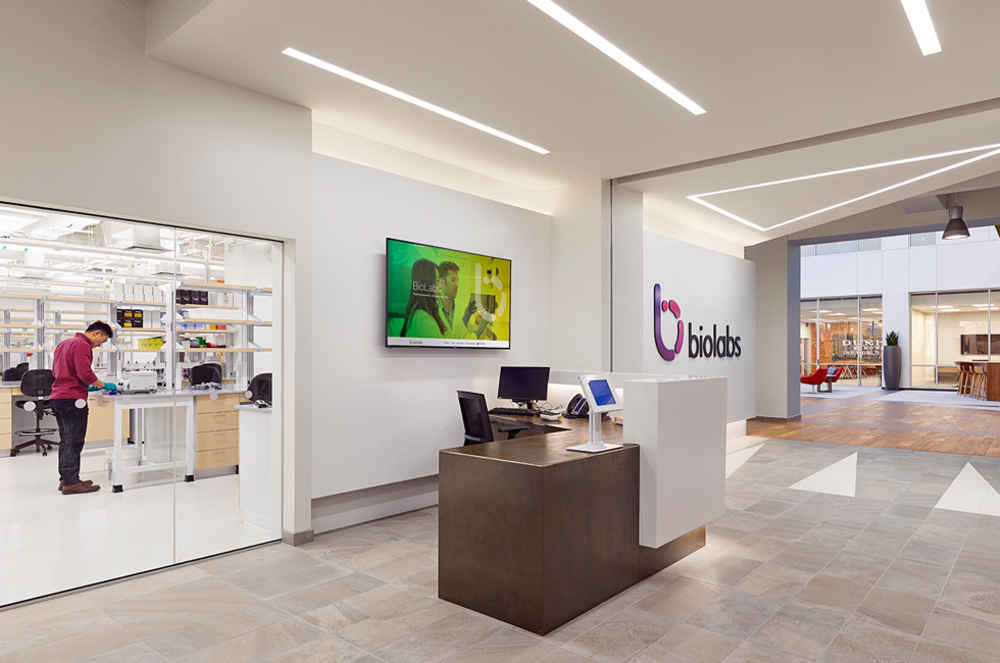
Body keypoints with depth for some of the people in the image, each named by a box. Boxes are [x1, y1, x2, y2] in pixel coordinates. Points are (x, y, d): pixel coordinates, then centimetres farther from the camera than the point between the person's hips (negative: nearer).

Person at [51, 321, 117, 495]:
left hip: (57, 398, 10)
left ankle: (65, 479, 20)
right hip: (72, 399, -10)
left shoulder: (65, 343, 20)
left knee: (66, 441, 14)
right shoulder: (82, 345, -12)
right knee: (74, 442, -6)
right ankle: (71, 483, -3)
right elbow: (85, 373, -21)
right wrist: (103, 385, -6)